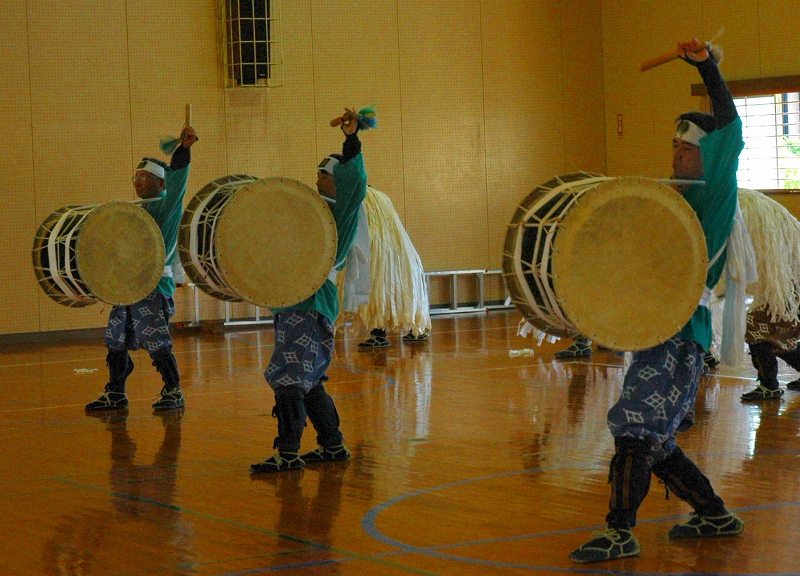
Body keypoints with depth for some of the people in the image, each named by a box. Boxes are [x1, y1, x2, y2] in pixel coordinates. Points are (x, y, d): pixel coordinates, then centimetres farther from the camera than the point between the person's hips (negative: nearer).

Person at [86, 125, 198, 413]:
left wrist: (184, 149, -38)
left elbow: (176, 180, -23)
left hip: (153, 286, -8)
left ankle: (173, 391, 4)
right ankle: (115, 393, 19)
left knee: (157, 343, -9)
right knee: (116, 342, 10)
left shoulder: (166, 206, -5)